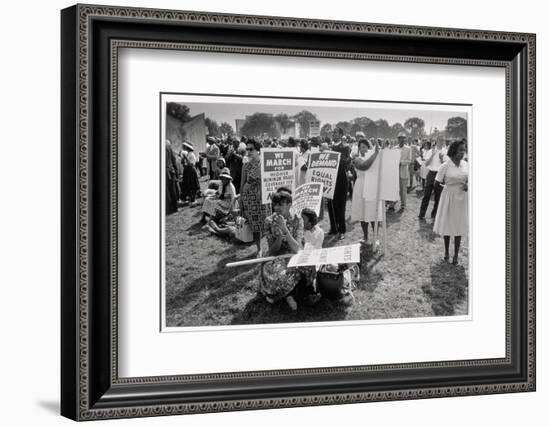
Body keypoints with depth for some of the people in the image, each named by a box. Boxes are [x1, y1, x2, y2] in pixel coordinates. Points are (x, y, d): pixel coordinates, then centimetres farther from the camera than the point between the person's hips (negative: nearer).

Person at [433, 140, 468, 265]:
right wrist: (451, 183, -8)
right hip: (449, 196, -3)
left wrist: (468, 185, -9)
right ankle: (446, 252, 27)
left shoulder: (466, 165, 0)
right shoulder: (446, 166, -11)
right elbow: (437, 182, -7)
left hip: (462, 198, 3)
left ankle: (456, 255, 16)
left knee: (459, 226, 7)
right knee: (447, 225, 8)